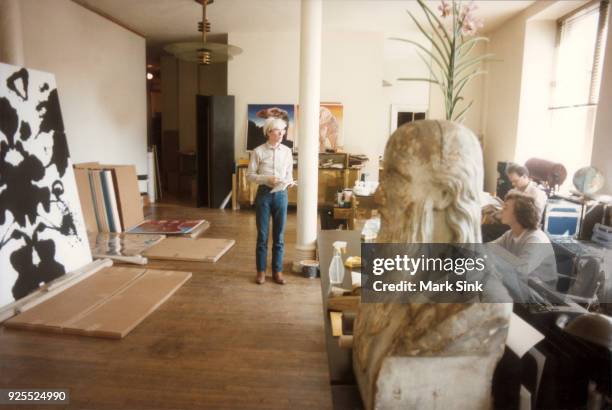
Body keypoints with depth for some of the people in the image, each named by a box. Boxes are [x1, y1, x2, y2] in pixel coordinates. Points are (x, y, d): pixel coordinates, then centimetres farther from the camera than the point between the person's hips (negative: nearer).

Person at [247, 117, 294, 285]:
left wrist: (289, 182, -10)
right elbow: (250, 175, -4)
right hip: (264, 194, -2)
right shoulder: (258, 151, -5)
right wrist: (267, 179, -18)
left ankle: (277, 271, 20)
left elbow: (289, 174, 12)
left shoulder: (287, 151, 5)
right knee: (262, 235, 5)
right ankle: (261, 271, 18)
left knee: (279, 236, 8)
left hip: (281, 195, 3)